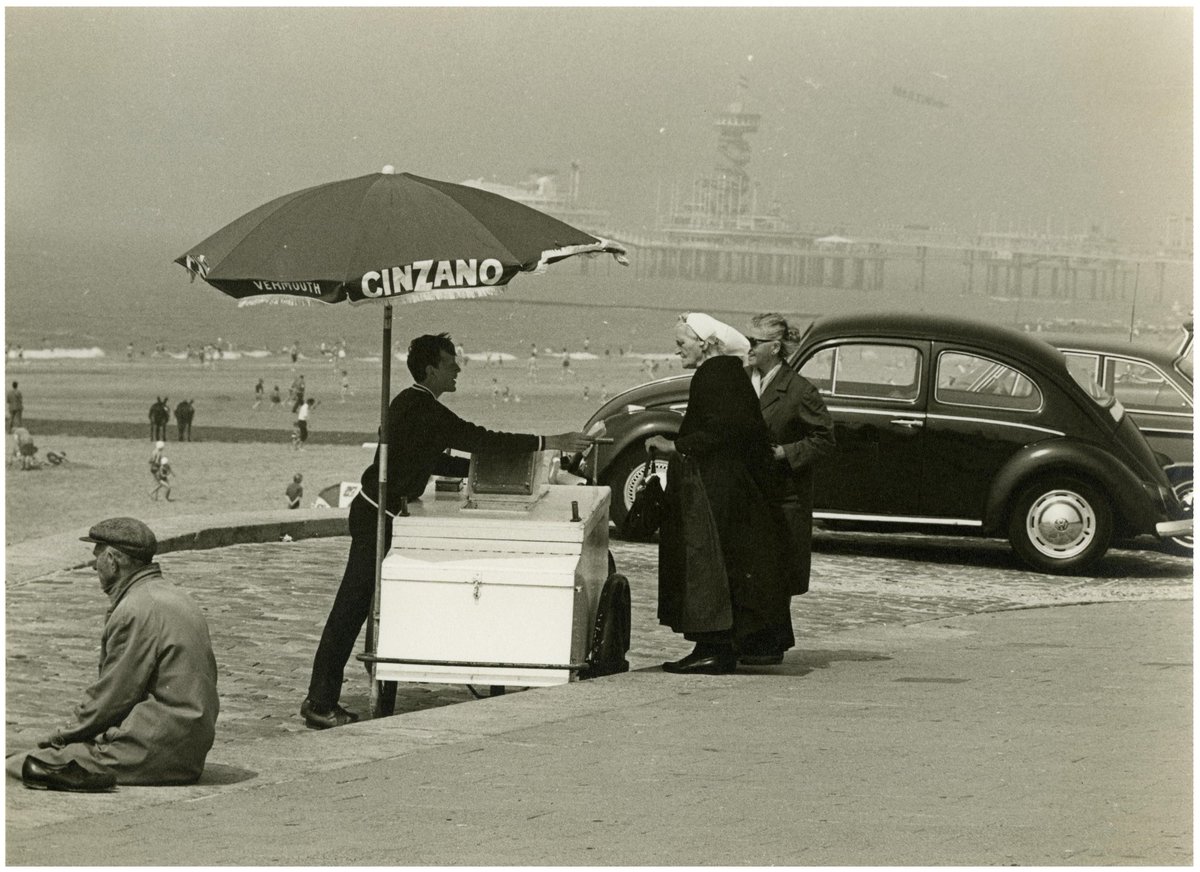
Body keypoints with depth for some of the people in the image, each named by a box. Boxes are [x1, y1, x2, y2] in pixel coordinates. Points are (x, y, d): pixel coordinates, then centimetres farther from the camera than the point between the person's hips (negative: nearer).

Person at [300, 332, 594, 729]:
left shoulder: (414, 404, 16)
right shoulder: (422, 409, -17)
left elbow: (431, 461, 25)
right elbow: (477, 438, -23)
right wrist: (548, 443, -21)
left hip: (377, 513, 11)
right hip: (376, 516, -11)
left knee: (353, 608, 13)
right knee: (351, 608, -9)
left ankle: (321, 700, 18)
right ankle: (322, 706, -8)